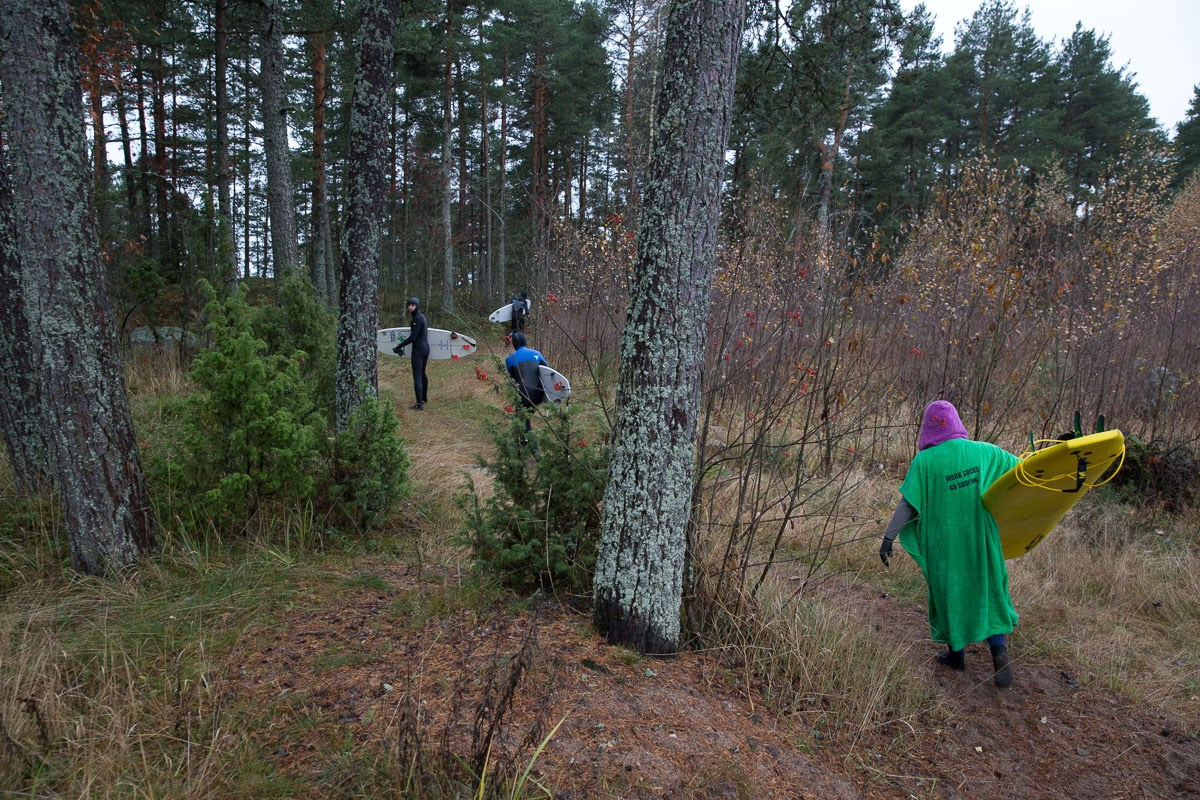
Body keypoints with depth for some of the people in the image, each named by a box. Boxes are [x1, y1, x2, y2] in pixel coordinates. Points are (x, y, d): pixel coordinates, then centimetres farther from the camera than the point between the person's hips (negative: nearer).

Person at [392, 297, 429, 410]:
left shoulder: (418, 318, -17)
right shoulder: (421, 316, 11)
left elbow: (412, 337, -22)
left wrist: (399, 347, -18)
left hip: (418, 349, -10)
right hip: (425, 347, 10)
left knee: (417, 376, -9)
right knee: (422, 373, 24)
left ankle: (420, 404, -11)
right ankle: (424, 397, 40)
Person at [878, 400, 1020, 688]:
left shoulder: (924, 461, -14)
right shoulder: (983, 451, -5)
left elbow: (908, 504, -13)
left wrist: (889, 537, -6)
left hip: (944, 541, -2)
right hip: (980, 538, 2)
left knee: (949, 591, 14)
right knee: (989, 589, 16)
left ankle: (956, 654, 28)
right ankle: (999, 649, 2)